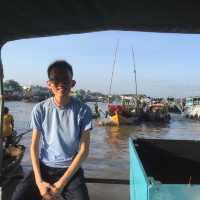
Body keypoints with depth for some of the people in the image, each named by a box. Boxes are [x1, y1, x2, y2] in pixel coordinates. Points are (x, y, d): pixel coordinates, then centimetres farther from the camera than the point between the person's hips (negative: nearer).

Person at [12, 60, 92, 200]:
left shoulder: (83, 110, -10)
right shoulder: (40, 109, -4)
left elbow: (84, 150, -9)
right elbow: (34, 146, 0)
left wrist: (62, 183, -13)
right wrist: (39, 181, -11)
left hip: (71, 169, -1)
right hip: (44, 167, 2)